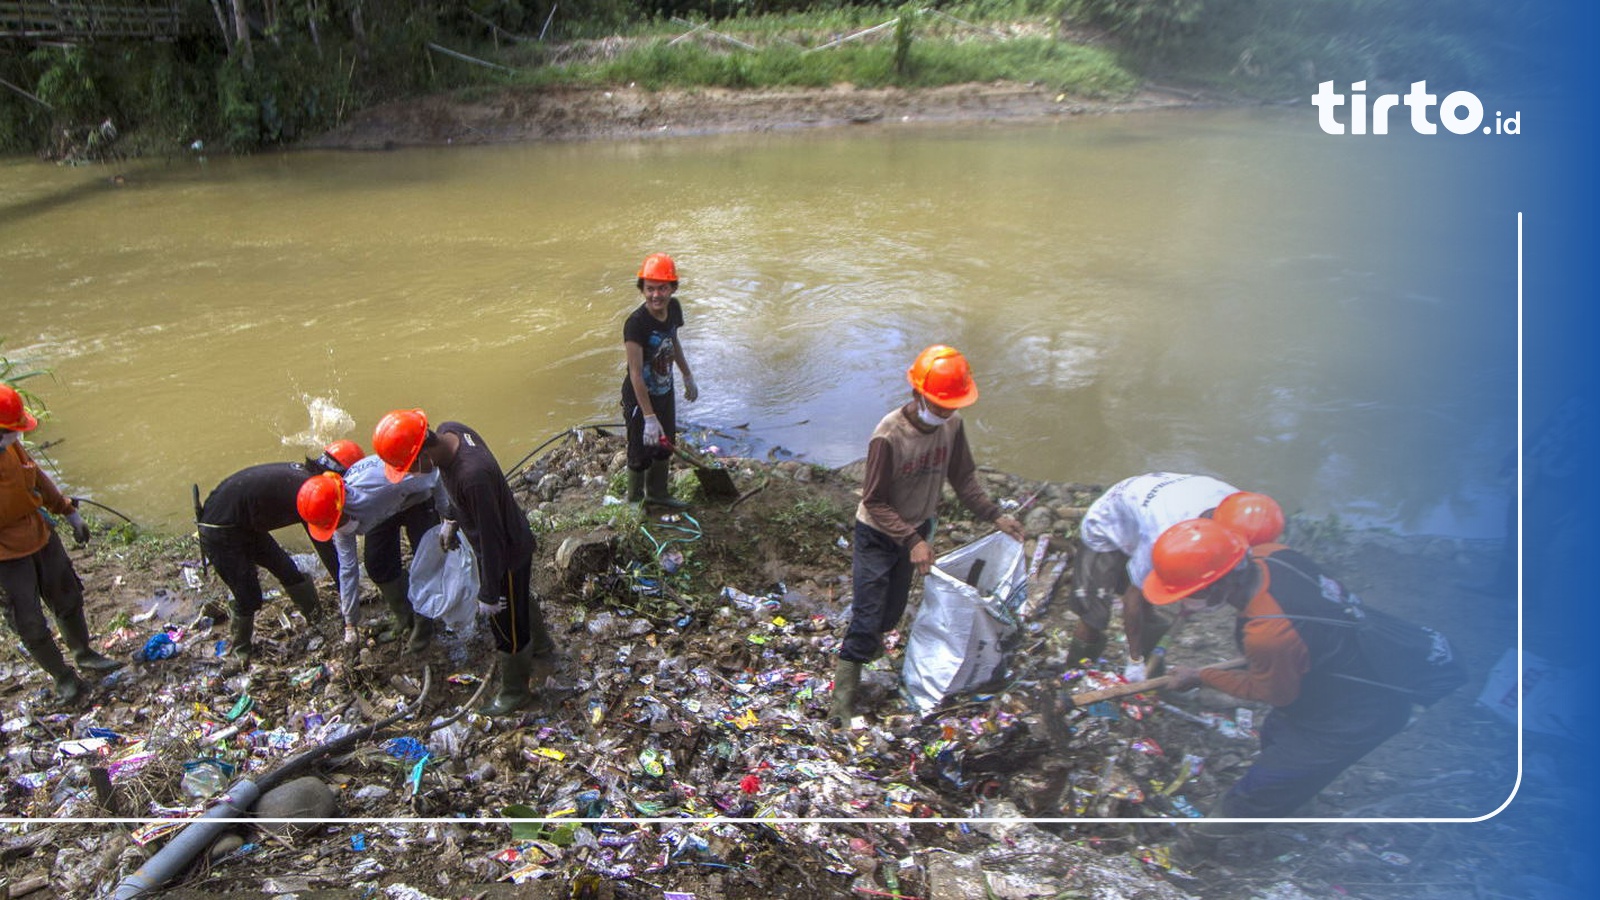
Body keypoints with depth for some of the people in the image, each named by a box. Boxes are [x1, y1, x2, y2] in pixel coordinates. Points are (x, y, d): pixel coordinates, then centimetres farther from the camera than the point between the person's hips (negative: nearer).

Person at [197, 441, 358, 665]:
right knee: (249, 598, -2)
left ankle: (318, 616, 30)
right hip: (220, 531, -9)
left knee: (287, 570, 14)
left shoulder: (301, 474, 0)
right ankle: (239, 651, 21)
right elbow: (324, 546, -24)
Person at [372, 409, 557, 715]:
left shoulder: (473, 476, -42)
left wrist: (489, 594, -18)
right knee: (521, 601, 31)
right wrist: (451, 518, 20)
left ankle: (515, 692, 41)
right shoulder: (448, 432, -16)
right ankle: (543, 651, 58)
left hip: (507, 553, -8)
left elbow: (491, 540, -30)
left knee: (507, 625, 16)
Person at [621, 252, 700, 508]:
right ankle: (635, 503, 33)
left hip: (665, 392, 7)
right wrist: (649, 417, -30)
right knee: (641, 454, 9)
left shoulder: (673, 308, -8)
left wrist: (688, 377, 21)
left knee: (665, 446, 24)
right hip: (640, 398, -7)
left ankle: (658, 494, 47)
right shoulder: (636, 324, -30)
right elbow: (636, 375, -29)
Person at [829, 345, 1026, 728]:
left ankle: (871, 642, 48)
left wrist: (994, 515, -9)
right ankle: (844, 695, 9)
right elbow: (875, 502, -24)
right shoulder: (889, 436, -30)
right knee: (867, 615, -4)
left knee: (893, 609, 20)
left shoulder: (952, 424, -13)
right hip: (878, 535, -5)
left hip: (918, 529, 6)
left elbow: (964, 477, 1)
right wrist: (912, 541, -30)